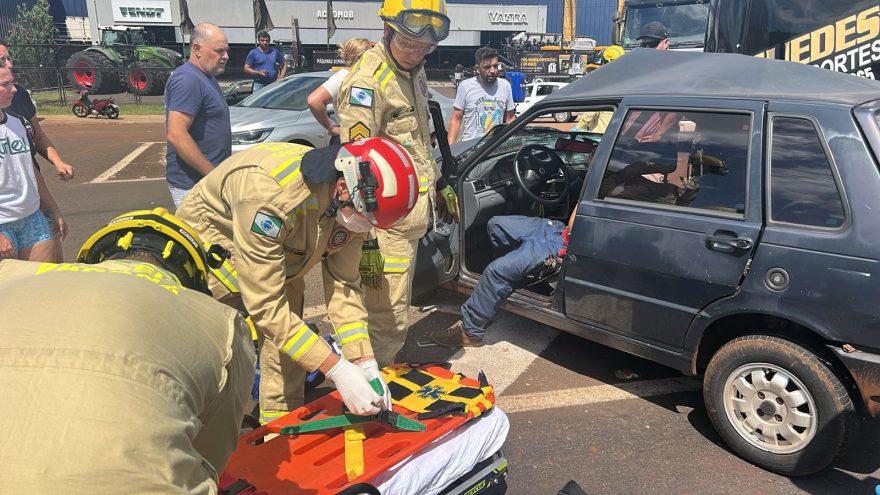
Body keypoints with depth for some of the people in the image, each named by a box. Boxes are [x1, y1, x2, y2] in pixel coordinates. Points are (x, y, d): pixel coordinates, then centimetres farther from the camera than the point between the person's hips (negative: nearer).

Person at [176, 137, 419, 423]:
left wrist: (365, 363, -24)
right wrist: (337, 370, -40)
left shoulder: (351, 205, -20)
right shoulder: (269, 193, -42)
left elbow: (344, 286, -14)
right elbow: (264, 305, -40)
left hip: (280, 255, 6)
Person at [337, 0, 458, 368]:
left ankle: (384, 371, 39)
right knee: (390, 315, -4)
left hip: (414, 211, 9)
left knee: (394, 307, 22)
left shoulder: (414, 71, 10)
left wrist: (440, 184, 26)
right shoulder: (367, 82, -19)